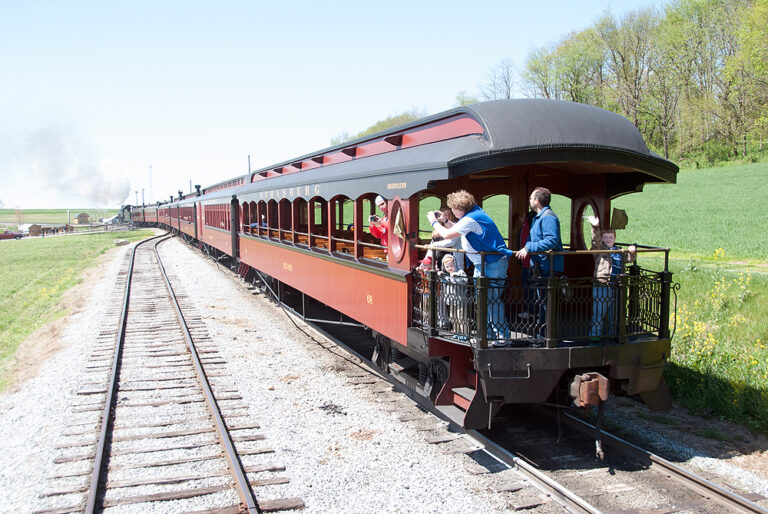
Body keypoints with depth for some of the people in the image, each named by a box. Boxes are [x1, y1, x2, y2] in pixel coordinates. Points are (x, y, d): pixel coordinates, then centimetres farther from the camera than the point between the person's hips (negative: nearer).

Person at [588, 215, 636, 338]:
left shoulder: (619, 251, 19)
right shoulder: (599, 248, 1)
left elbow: (630, 258, 26)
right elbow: (596, 240, -17)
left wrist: (632, 251, 4)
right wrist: (595, 228, -34)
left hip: (615, 288, 6)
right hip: (601, 286, -6)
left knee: (613, 317, 16)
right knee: (598, 316, -4)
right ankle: (594, 337, 2)